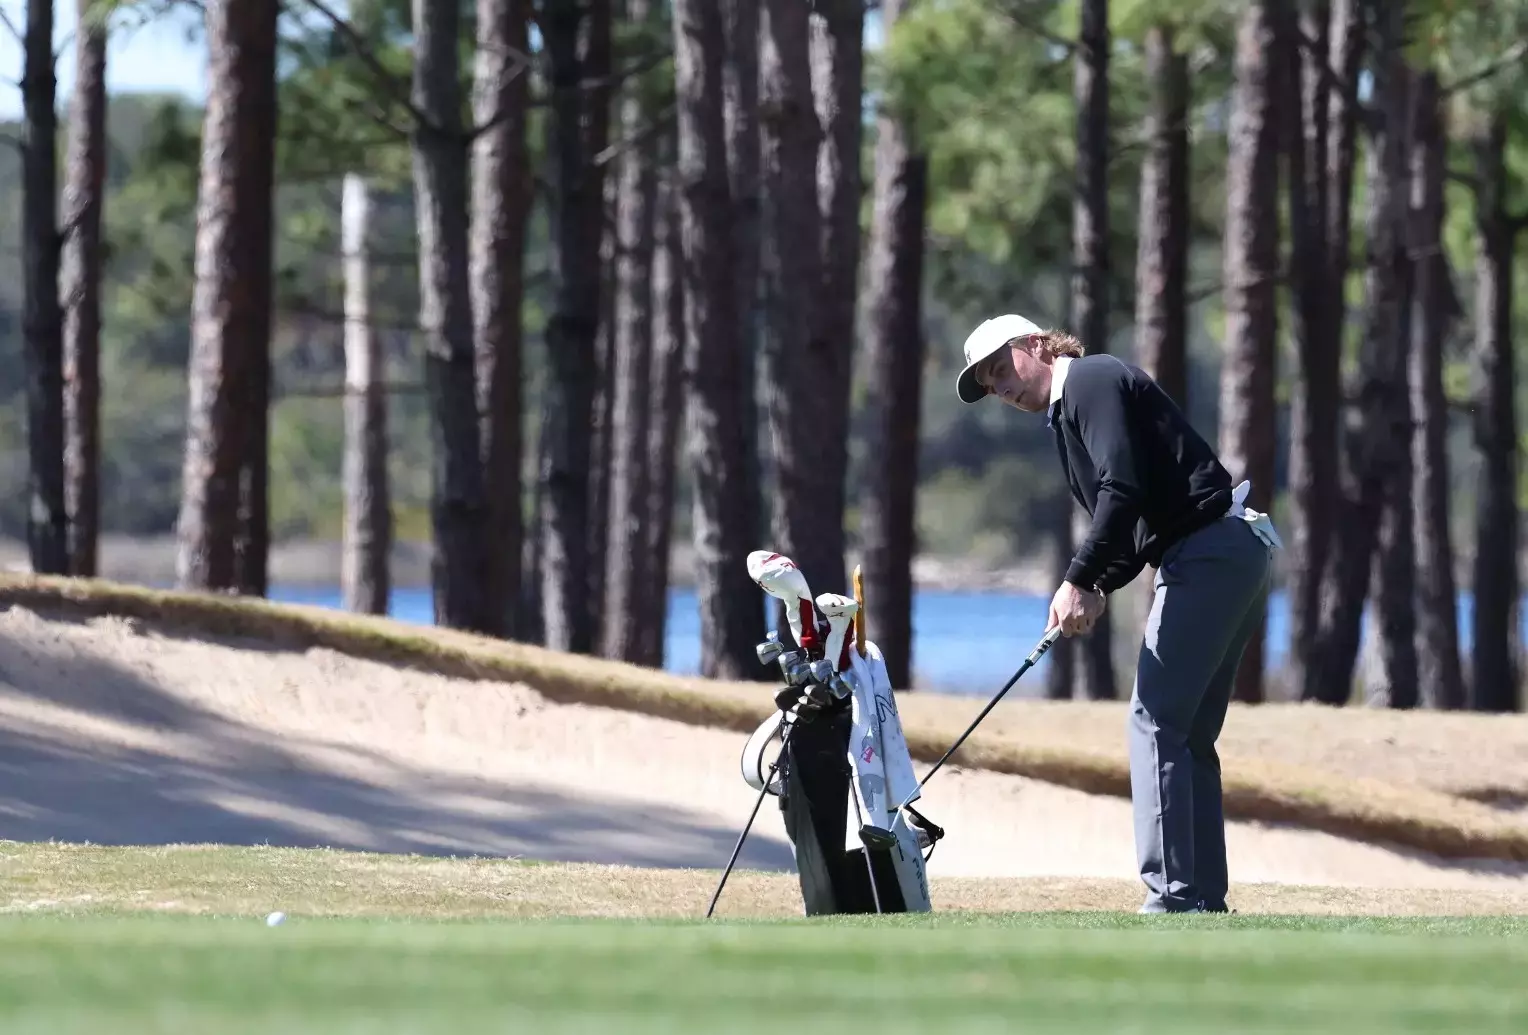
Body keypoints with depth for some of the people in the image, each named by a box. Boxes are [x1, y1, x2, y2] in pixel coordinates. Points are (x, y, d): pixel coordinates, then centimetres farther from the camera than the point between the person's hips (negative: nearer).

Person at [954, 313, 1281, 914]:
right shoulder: (1069, 412, 25)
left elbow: (1124, 490, -19)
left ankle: (1172, 898, -18)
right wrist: (1099, 589, 5)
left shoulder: (1092, 380, -5)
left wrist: (1080, 581, -17)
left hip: (1207, 553, -10)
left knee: (1156, 721, -12)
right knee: (1188, 736, 11)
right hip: (1233, 553, 10)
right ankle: (1206, 900, 10)